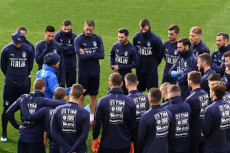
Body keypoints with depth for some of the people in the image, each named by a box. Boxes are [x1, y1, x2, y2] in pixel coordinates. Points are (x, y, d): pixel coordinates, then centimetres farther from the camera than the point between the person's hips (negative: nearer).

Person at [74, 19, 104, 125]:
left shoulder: (97, 39, 3)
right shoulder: (78, 39, -7)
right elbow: (81, 56, -17)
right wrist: (94, 54, -11)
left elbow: (101, 55, -7)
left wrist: (87, 55, -13)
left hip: (95, 72, 3)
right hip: (83, 72, -3)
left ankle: (92, 117, 17)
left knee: (94, 95, 8)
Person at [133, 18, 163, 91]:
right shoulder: (136, 37, -2)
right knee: (138, 90, 10)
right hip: (139, 69, 3)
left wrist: (154, 64, 5)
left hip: (152, 70, -3)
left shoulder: (155, 38, -12)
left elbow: (160, 54, -1)